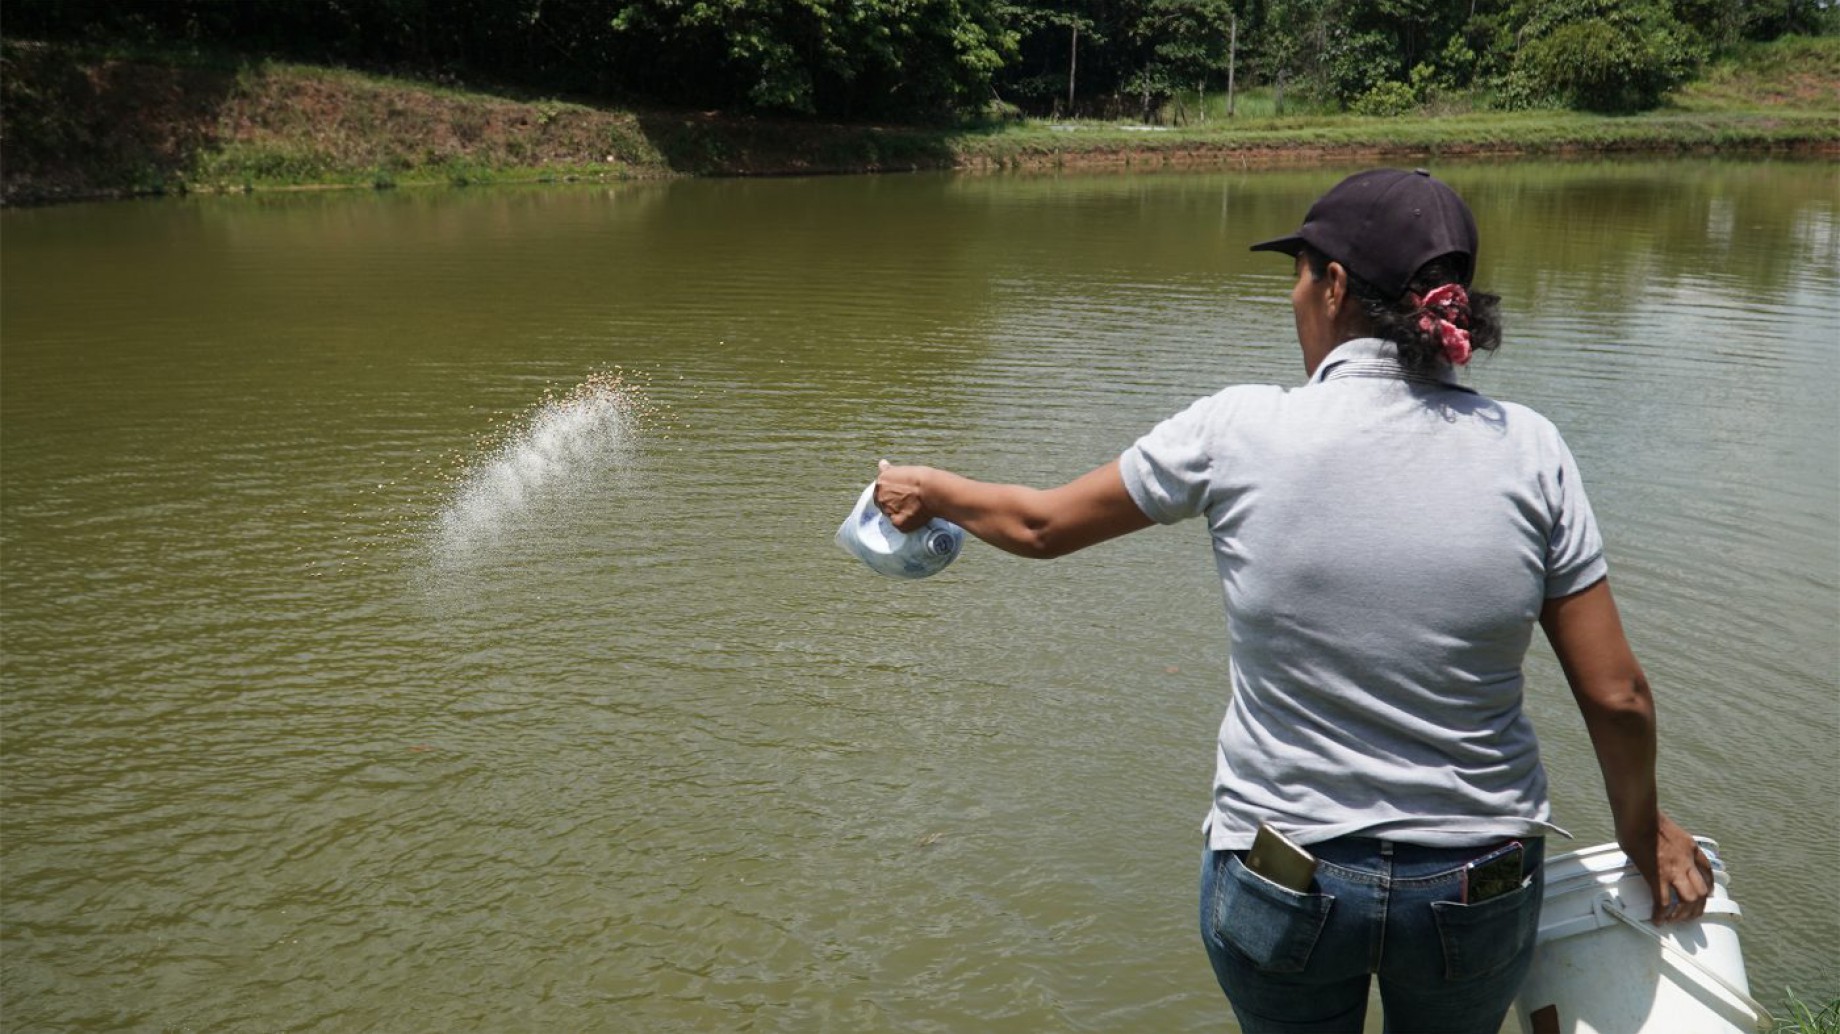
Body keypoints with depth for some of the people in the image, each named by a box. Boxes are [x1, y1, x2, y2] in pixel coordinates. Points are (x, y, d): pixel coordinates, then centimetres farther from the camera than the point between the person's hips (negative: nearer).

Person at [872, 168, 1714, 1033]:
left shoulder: (1239, 433, -14)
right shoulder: (1528, 449, -10)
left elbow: (1042, 526, 0)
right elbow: (1617, 696, -7)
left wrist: (926, 490, 19)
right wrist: (1644, 832, 12)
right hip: (1479, 894, 2)